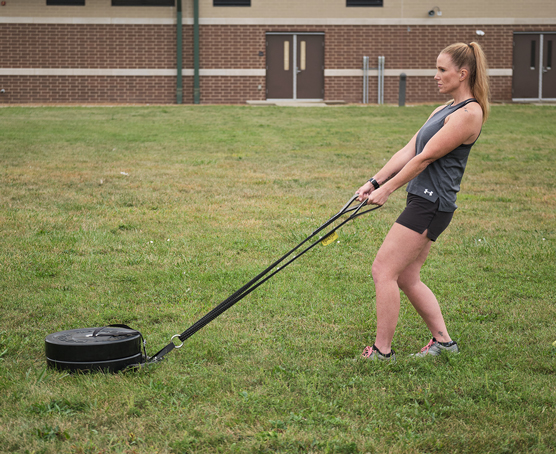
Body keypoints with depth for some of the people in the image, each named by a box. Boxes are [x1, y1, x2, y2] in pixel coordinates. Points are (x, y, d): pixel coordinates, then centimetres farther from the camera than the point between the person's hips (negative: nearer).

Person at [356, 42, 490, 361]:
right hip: (425, 202, 10)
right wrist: (375, 182, 9)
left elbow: (425, 158, -14)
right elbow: (409, 151, 16)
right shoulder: (446, 110, 18)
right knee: (407, 278, 12)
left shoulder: (469, 113, -14)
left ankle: (382, 351, -4)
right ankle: (443, 340, 19)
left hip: (431, 204, -10)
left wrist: (387, 189, -8)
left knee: (384, 270, -9)